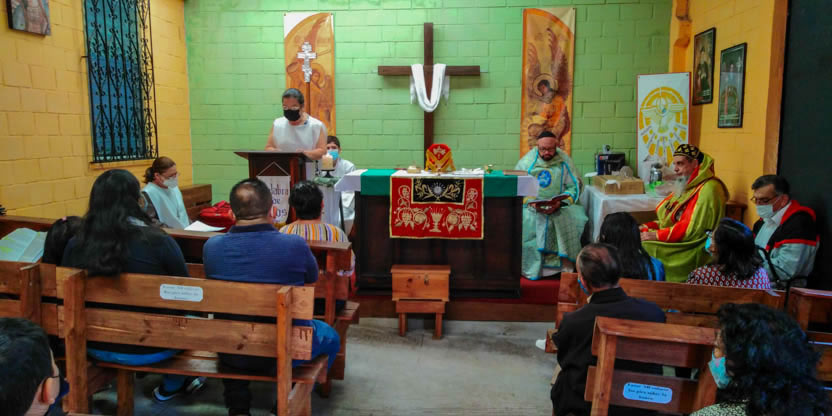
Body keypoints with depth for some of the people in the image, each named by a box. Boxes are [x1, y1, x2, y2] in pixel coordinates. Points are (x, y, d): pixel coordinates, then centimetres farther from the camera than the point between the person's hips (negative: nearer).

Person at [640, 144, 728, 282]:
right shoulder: (685, 186, 17)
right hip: (675, 243, 9)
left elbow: (693, 230, -20)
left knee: (646, 248, -25)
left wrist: (656, 236, -20)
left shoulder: (708, 189, -14)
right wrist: (647, 227, 1)